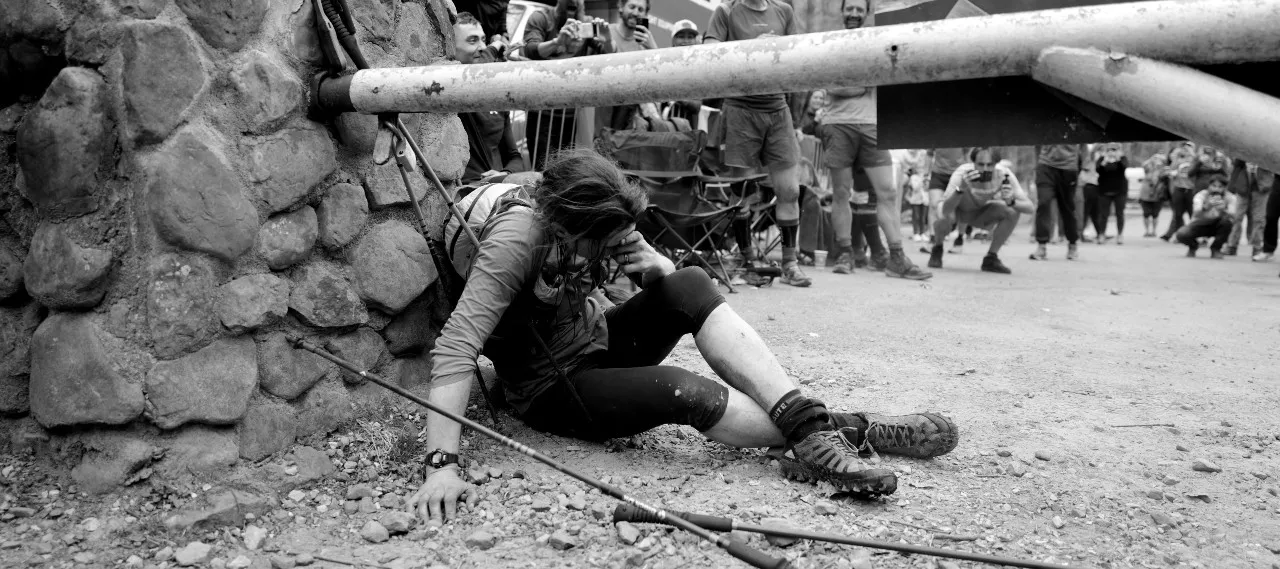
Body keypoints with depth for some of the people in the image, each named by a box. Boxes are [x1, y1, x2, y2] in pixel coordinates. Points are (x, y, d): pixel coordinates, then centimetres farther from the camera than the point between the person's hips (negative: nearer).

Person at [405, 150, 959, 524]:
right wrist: (441, 465, -45)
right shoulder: (516, 239, -30)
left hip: (597, 339, 6)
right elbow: (455, 349, -36)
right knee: (682, 391, -34)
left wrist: (660, 270, -23)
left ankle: (810, 424, -27)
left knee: (692, 284, -23)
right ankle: (847, 433, -22)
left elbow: (671, 282, 3)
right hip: (551, 386, -6)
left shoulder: (603, 223, -11)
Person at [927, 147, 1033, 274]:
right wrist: (961, 189, -61)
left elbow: (1030, 208, -29)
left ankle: (991, 258, -5)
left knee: (1013, 212, -23)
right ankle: (937, 250, -2)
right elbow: (946, 210, -45)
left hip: (980, 212, 3)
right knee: (944, 216, -37)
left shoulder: (1004, 175, -27)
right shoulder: (963, 173, -35)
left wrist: (1010, 201, -49)